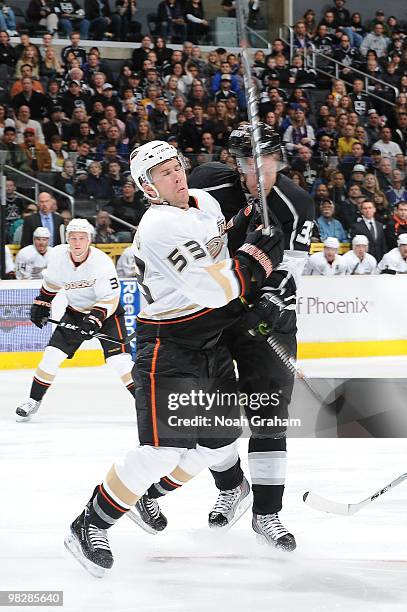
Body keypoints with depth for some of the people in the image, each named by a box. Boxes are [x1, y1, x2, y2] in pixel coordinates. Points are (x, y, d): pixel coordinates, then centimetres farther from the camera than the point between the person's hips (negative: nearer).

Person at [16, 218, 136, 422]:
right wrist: (41, 304, 10)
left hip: (106, 313, -4)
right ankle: (34, 400, 11)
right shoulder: (58, 255, -12)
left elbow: (110, 299, -27)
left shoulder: (102, 262, -27)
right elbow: (51, 282, 10)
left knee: (119, 359, -17)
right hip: (75, 312, 4)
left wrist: (96, 318, -39)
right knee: (52, 354, -3)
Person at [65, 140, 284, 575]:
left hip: (212, 343, 9)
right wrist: (256, 257, -15)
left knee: (221, 438, 12)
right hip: (168, 347, -9)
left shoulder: (206, 202, 6)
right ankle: (90, 527, -4)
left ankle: (150, 496, 29)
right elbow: (214, 290, -26)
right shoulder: (161, 226, -23)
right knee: (164, 448, -16)